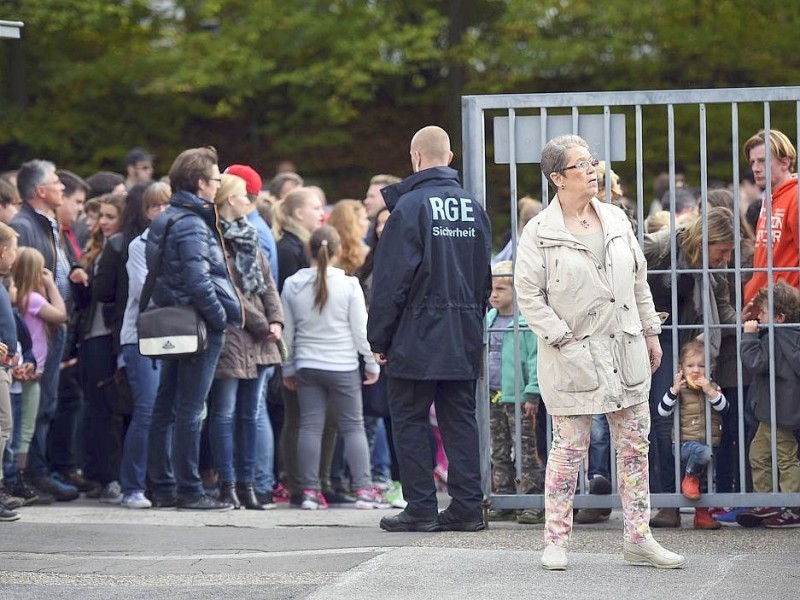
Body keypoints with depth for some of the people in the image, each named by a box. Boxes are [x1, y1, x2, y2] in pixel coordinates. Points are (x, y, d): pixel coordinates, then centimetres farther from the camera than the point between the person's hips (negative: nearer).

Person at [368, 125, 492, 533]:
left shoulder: (409, 206, -10)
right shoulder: (473, 208, 8)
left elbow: (390, 279, -12)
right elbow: (485, 275, 14)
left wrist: (379, 338, -6)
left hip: (417, 339, -6)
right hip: (464, 340, 6)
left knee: (410, 422, 2)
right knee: (460, 420, 9)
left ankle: (421, 509, -1)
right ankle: (467, 507, 7)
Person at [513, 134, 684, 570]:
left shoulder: (616, 219, 9)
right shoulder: (539, 232, -7)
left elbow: (639, 280, 16)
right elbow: (527, 294, -9)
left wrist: (650, 332, 15)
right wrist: (563, 339, -13)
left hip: (627, 351, 5)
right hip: (573, 355, -5)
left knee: (634, 445, 6)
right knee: (568, 448, -1)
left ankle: (638, 538, 13)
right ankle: (556, 541, 9)